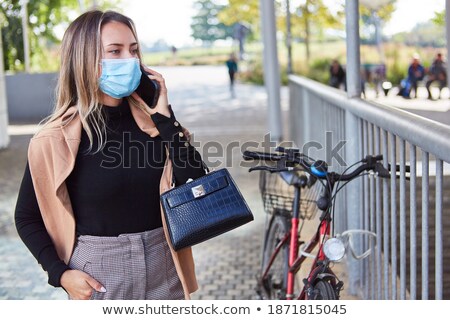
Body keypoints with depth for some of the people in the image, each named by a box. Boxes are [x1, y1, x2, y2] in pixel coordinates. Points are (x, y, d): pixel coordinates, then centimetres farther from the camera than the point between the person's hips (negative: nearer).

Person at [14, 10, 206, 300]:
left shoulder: (151, 120, -1)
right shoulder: (57, 138, -10)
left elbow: (196, 182, -12)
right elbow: (27, 218, -1)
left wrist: (164, 117, -14)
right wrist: (60, 273, -12)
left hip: (163, 268, 3)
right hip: (99, 276, -3)